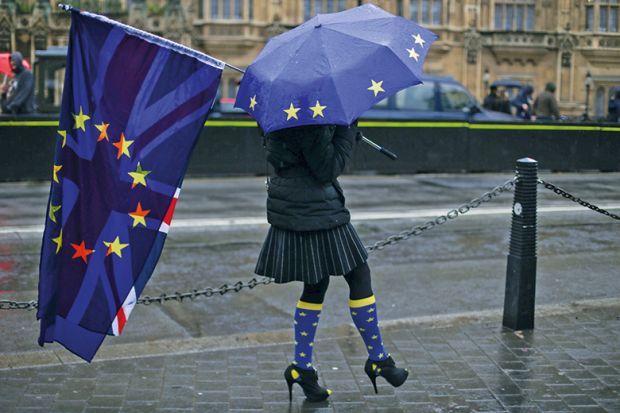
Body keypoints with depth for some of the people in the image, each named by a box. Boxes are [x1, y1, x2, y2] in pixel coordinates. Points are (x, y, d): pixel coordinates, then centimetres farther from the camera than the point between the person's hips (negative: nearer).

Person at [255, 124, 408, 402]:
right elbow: (328, 169, -18)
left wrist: (343, 132, 7)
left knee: (316, 286, 17)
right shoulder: (310, 123, -21)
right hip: (315, 210, -10)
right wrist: (347, 131, -10)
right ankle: (378, 359, 16)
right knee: (359, 277, 4)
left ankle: (301, 368, 21)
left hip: (290, 209, 10)